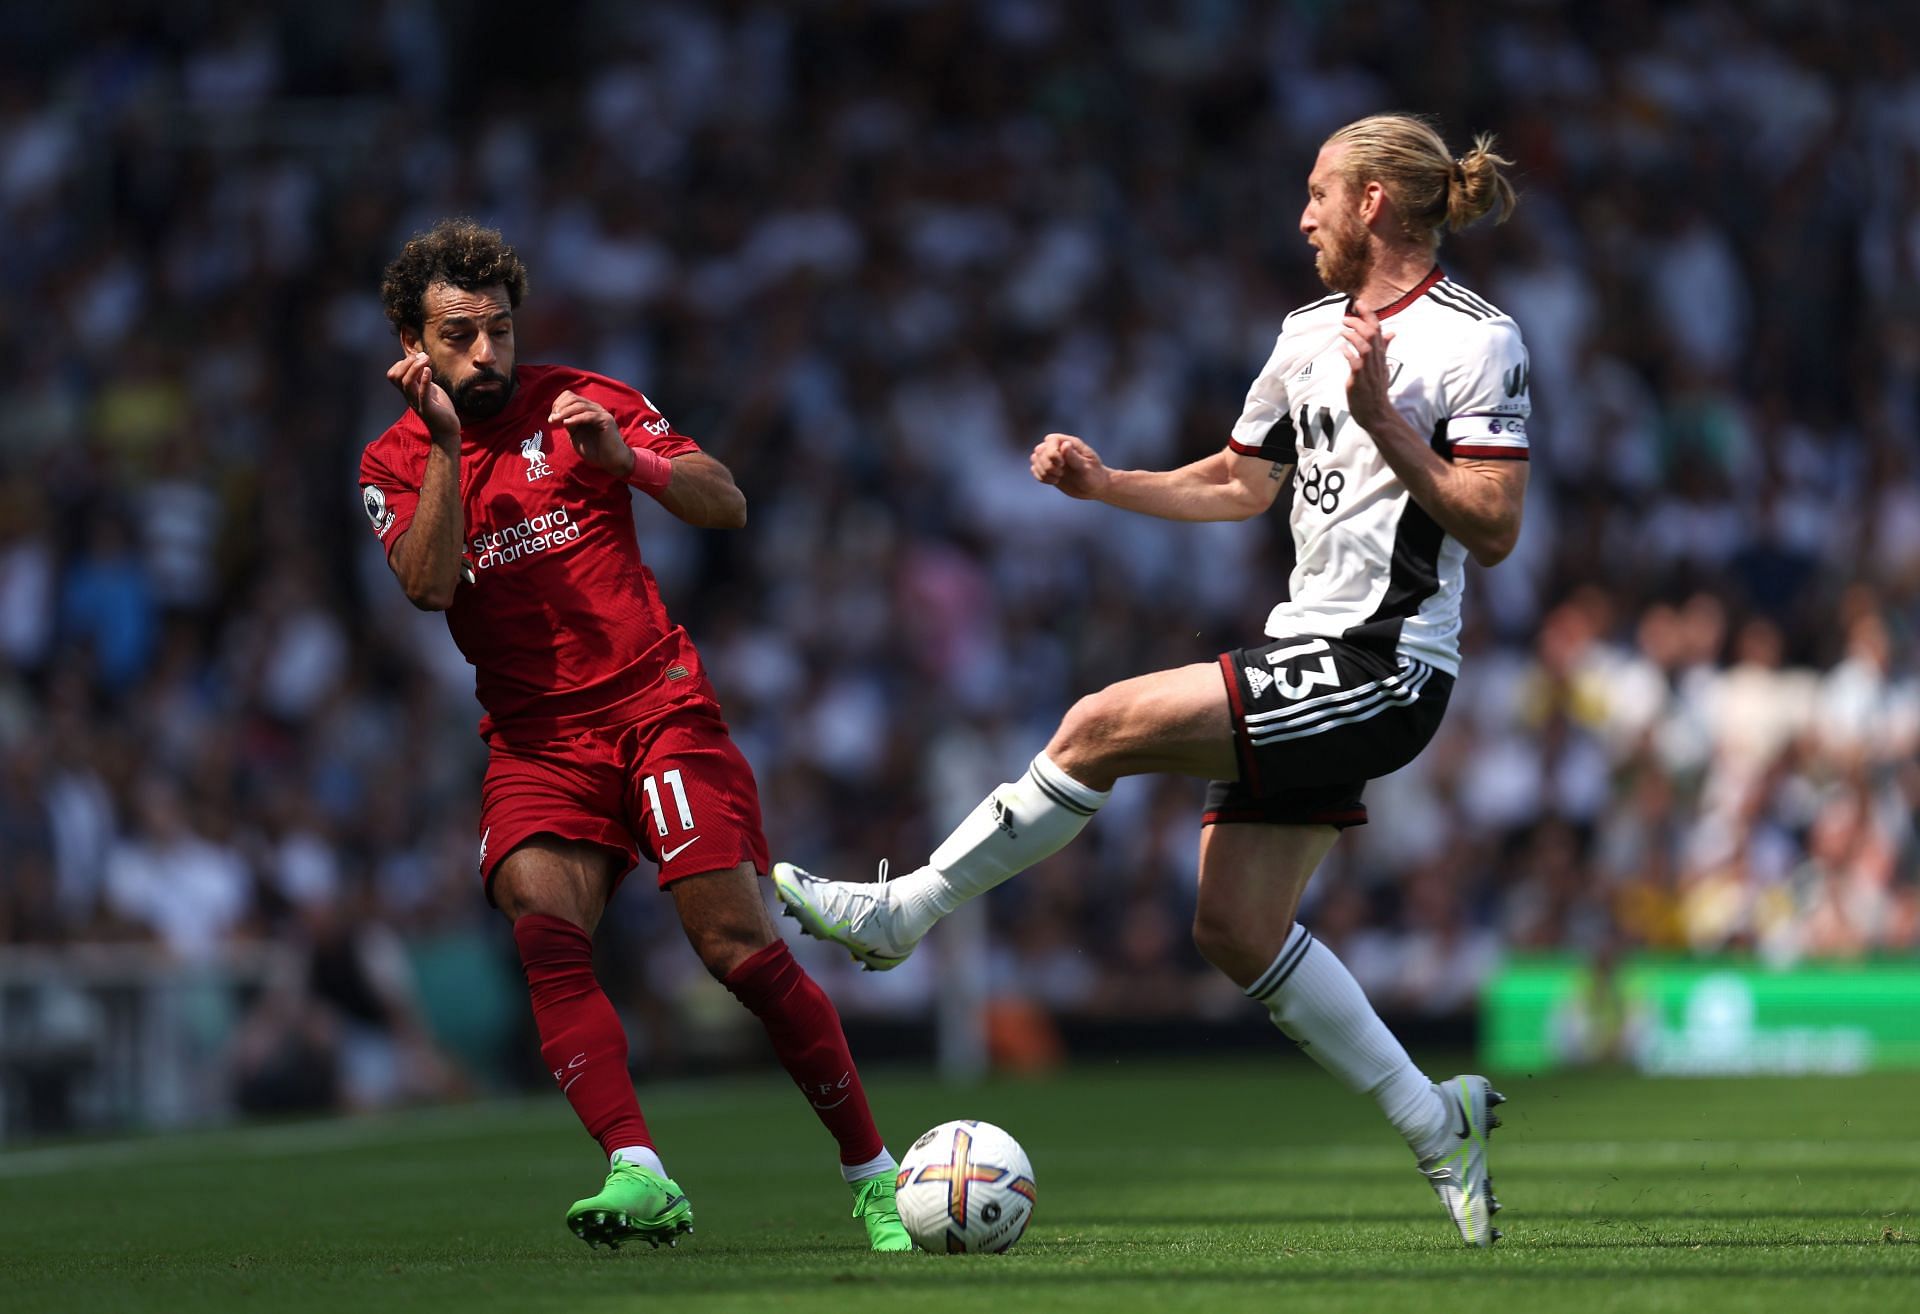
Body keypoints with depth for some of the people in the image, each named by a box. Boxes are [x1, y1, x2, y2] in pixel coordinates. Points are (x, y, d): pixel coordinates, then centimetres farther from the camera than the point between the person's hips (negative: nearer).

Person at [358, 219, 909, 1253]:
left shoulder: (580, 401, 6)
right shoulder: (395, 464, 7)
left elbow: (726, 506, 1)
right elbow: (429, 584, -12)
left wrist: (627, 460, -16)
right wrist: (444, 443, -18)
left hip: (657, 702, -1)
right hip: (535, 736, 1)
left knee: (742, 951, -11)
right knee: (544, 931, -26)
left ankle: (872, 1176, 0)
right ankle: (638, 1174, -36)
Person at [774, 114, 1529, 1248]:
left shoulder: (1476, 339, -9)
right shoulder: (1311, 334, 16)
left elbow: (1493, 529, -16)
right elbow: (1238, 484, 27)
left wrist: (1380, 419, -23)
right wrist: (1105, 483, 14)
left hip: (1384, 672, -9)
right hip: (1309, 658, 9)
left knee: (1103, 726, -17)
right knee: (1235, 929, 3)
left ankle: (900, 914, -4)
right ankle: (1438, 1125, 13)